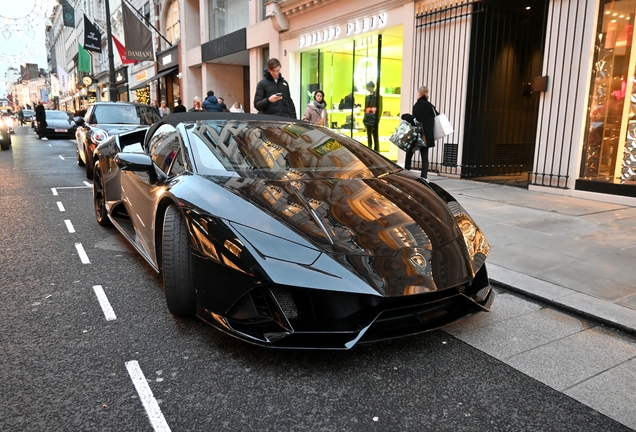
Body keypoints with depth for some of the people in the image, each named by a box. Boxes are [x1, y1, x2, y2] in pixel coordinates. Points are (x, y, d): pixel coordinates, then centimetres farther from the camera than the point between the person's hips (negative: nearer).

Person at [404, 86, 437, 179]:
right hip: (427, 135, 5)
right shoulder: (430, 106, 8)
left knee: (409, 154, 8)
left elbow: (415, 120, -18)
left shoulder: (417, 105, -9)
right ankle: (424, 176, 4)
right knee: (425, 156, 7)